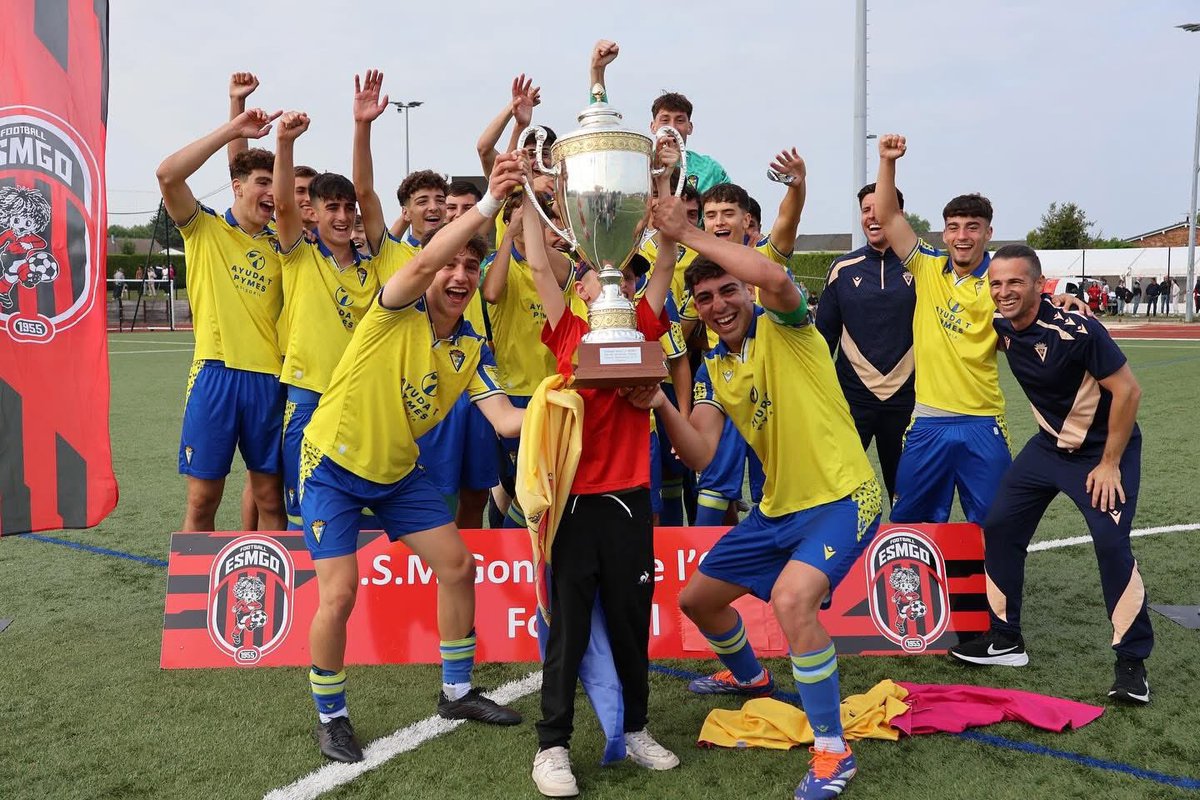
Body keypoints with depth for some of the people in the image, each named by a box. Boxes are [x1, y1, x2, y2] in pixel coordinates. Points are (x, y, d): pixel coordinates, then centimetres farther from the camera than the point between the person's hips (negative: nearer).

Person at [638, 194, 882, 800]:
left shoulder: (783, 327, -11)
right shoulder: (712, 369, 6)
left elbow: (775, 278, -36)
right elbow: (701, 456, -2)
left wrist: (686, 233, -29)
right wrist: (661, 405, -19)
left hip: (841, 498, -8)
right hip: (778, 506, 8)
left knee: (791, 599, -32)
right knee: (697, 598, 18)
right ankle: (749, 677, 50)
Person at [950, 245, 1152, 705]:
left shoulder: (1075, 330, -28)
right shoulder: (1003, 329, -9)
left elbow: (1127, 389, -23)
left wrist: (1109, 464, -19)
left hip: (1105, 447, -7)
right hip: (1050, 444, 7)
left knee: (1111, 543, -18)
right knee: (1000, 527, 2)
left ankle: (1132, 662, -1)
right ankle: (1006, 639, 17)